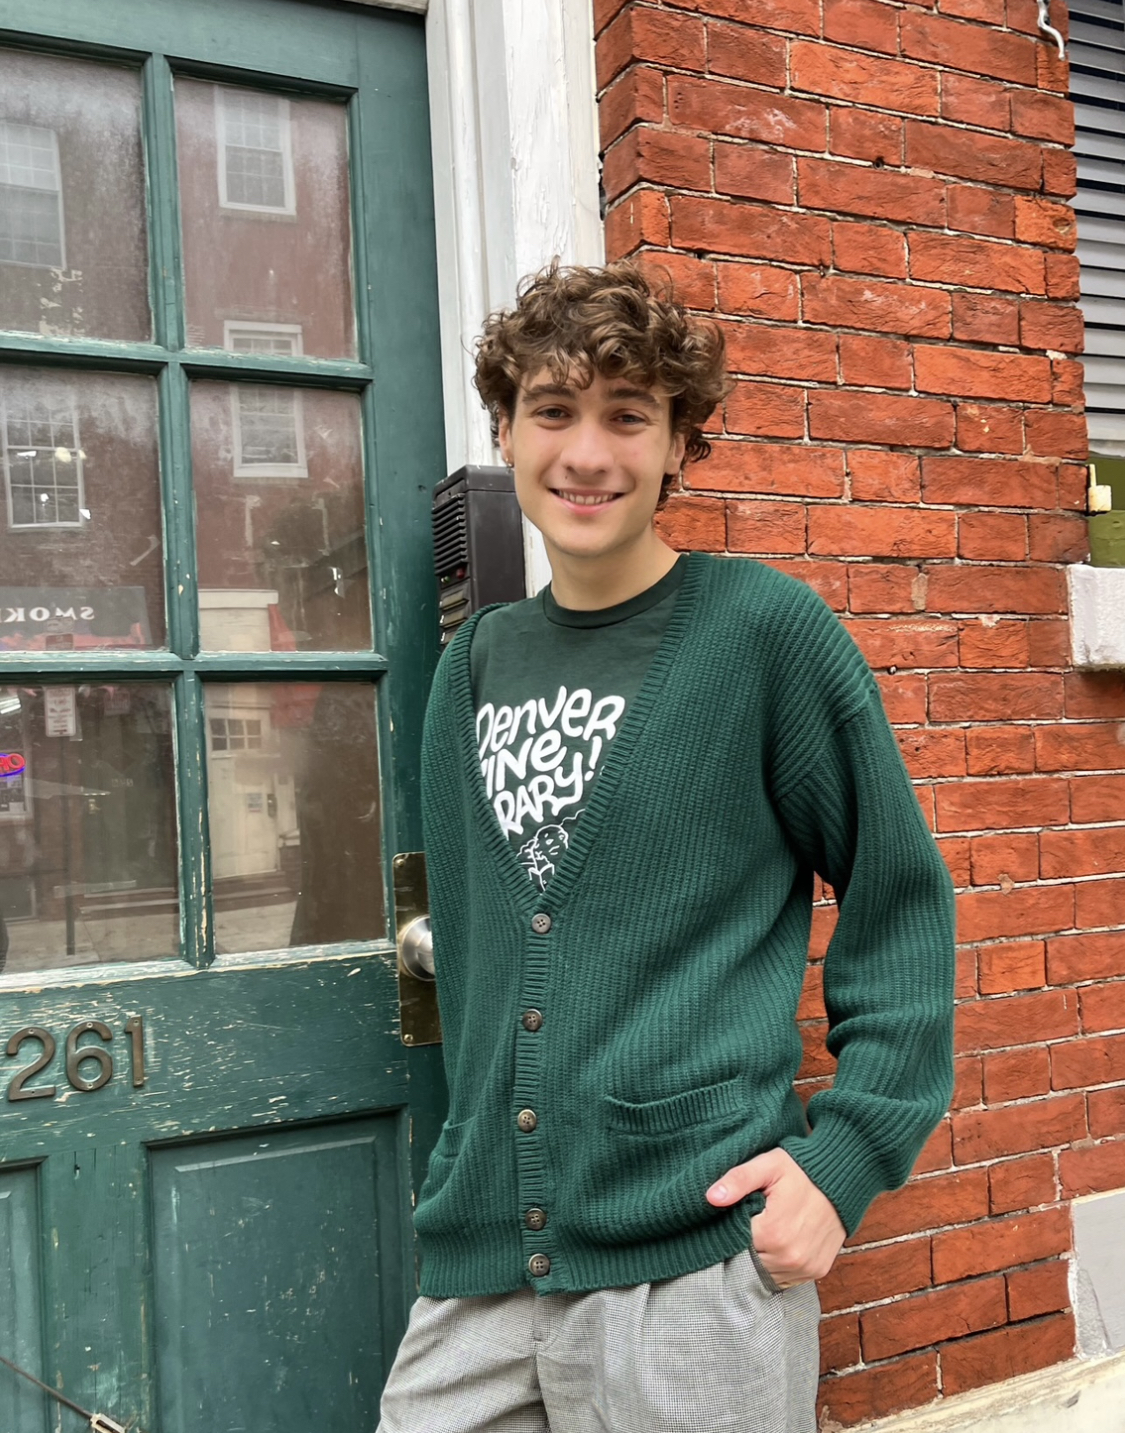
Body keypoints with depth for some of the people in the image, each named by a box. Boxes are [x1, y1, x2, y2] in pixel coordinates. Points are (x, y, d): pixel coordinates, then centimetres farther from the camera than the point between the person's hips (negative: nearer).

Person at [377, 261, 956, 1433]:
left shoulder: (767, 629, -7)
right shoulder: (478, 663, 7)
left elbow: (900, 907, -4)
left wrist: (847, 1156, -10)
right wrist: (473, 1166, 14)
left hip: (696, 1260, -4)